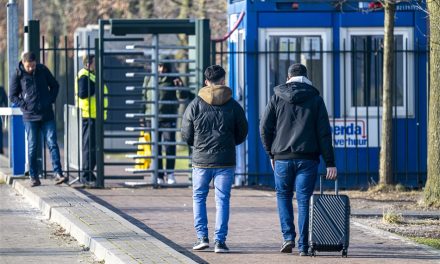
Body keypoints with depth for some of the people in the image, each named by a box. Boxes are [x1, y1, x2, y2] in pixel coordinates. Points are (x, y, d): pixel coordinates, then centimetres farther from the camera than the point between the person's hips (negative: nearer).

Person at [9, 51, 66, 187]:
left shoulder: (43, 70, 2)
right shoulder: (18, 75, -2)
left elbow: (55, 85, 15)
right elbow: (13, 96, 4)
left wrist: (51, 100, 3)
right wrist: (24, 105, -7)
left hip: (47, 115, 1)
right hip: (30, 117, -1)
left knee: (52, 144, -6)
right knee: (33, 147, 2)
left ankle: (58, 174, -10)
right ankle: (34, 177, 8)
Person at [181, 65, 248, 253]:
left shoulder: (195, 105, -3)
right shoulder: (233, 106, -1)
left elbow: (186, 135, 2)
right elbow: (242, 134, 7)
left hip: (201, 160, 0)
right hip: (225, 161, 0)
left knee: (199, 197, 14)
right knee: (222, 200, 4)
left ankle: (202, 237, 5)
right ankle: (220, 241, 0)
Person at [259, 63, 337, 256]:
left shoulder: (277, 98, 3)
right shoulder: (315, 99, 3)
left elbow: (265, 127, 1)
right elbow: (324, 133, -1)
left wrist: (271, 153, 13)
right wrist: (330, 163, -2)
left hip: (282, 158, 0)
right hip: (308, 158, 0)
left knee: (283, 195, 18)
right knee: (304, 200, 3)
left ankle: (288, 236, 4)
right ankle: (303, 246, -1)